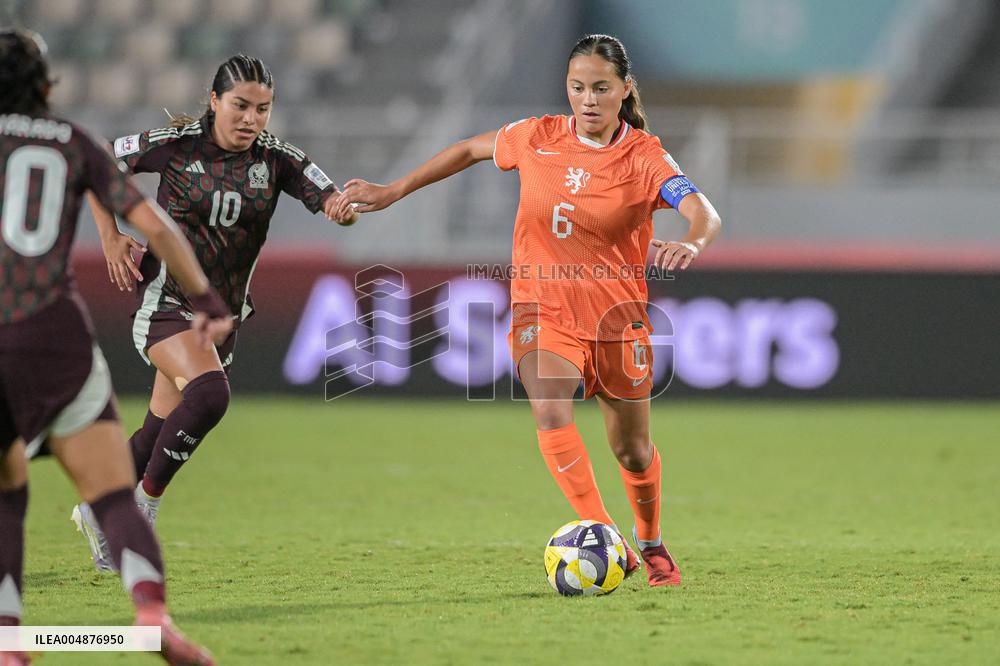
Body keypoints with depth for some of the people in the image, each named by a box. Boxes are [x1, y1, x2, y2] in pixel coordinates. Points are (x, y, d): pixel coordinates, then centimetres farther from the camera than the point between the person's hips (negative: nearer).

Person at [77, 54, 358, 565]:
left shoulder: (278, 159, -4)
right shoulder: (175, 145, -10)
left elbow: (332, 202, -14)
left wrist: (345, 206, -37)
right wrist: (111, 239, -3)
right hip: (165, 301, -4)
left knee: (162, 430, 9)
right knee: (209, 393, -28)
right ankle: (145, 502, -12)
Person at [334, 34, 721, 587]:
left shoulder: (645, 157, -11)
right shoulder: (537, 138, -3)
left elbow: (705, 214, -26)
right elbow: (470, 150, 15)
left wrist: (691, 242, -50)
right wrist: (391, 192, 14)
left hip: (617, 316, -1)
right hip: (541, 308, 1)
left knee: (633, 452, 11)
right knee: (550, 412, -28)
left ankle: (650, 543, 41)